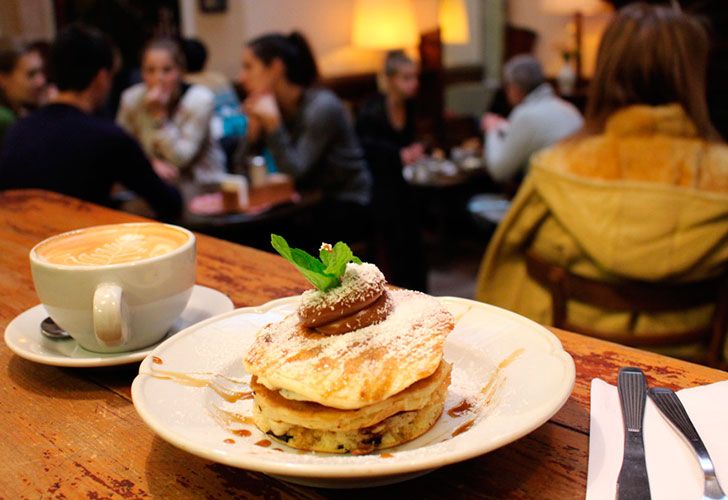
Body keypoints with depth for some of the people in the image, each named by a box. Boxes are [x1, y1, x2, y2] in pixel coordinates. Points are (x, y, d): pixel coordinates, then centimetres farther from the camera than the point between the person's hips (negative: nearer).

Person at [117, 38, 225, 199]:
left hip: (201, 183, -3)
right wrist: (150, 162, -17)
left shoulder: (201, 100, -15)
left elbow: (179, 158, -16)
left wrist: (159, 114, -23)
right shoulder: (131, 98, -7)